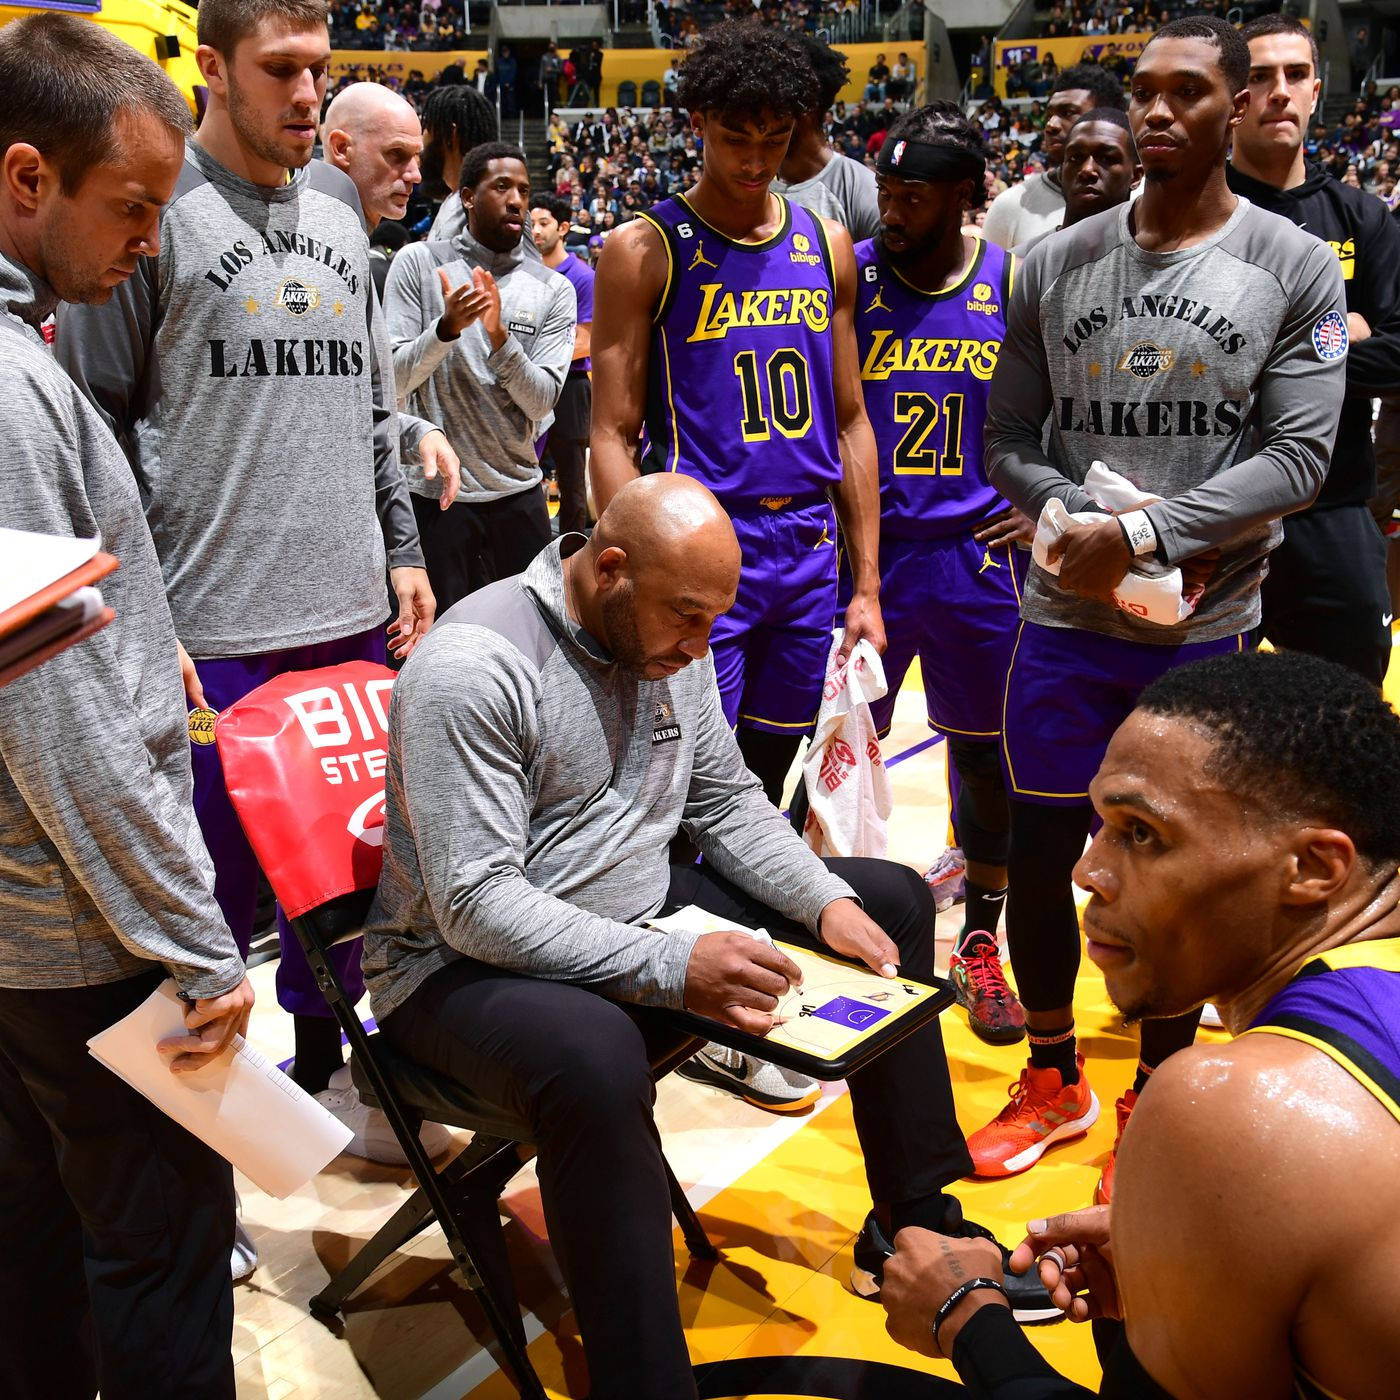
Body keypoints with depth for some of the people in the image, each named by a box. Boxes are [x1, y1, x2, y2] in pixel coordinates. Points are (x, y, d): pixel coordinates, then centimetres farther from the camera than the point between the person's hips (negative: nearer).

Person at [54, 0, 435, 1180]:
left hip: (353, 616, 6)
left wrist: (401, 549, 14)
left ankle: (322, 1063, 36)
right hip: (216, 633, -6)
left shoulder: (339, 205, 13)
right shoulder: (153, 207, -6)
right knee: (216, 884, 4)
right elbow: (96, 424, -8)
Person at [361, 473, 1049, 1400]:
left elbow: (728, 801, 9)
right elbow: (476, 905, -29)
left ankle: (919, 1219, 17)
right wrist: (670, 967, -36)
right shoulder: (473, 669, -24)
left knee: (893, 899, 6)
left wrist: (828, 900, -8)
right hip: (466, 961, -8)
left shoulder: (669, 637, 0)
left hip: (640, 911, 8)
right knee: (596, 1057, -43)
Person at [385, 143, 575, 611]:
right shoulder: (419, 263, -2)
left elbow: (541, 402, -5)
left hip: (518, 493, 3)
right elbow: (393, 380, -7)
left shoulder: (553, 288, 4)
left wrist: (500, 337, -21)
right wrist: (447, 327, -23)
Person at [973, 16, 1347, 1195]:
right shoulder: (1057, 265, 4)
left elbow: (1299, 455, -9)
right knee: (1040, 853, 9)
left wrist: (1148, 536, -19)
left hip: (1206, 628, -2)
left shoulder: (1295, 269, -2)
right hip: (1066, 618, 2)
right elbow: (1007, 441, 5)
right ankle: (1054, 1080, 31)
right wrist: (1084, 522, -13)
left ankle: (1157, 1100, 30)